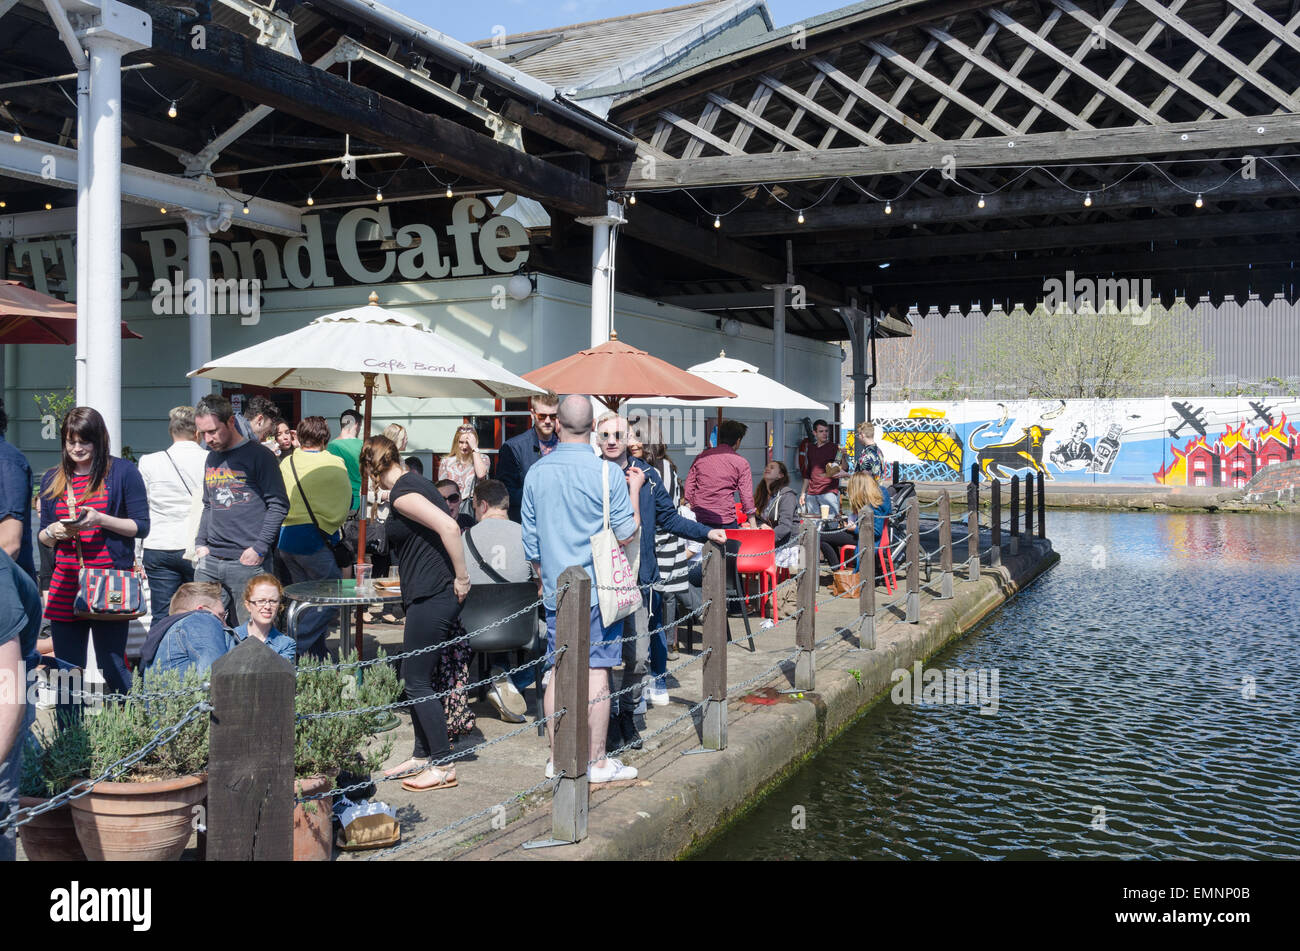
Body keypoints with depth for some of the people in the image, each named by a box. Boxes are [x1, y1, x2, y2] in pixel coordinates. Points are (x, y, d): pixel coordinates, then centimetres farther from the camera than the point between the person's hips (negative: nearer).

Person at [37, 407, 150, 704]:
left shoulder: (122, 471, 1)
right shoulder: (53, 479, 13)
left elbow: (141, 526, -2)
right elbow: (42, 537, 18)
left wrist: (100, 520, -15)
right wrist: (53, 532, -5)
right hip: (65, 586, 4)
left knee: (113, 670, -1)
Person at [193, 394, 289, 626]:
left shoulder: (259, 455, -4)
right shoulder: (211, 459, 17)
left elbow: (279, 505, -8)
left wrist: (259, 548, -14)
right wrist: (200, 543, 12)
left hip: (248, 563, -6)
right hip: (210, 562, 6)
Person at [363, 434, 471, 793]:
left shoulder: (402, 492, -14)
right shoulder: (415, 482, 16)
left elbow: (449, 526, -26)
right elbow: (444, 526, 24)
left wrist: (461, 578, -19)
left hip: (432, 597, -10)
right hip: (429, 594, 10)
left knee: (417, 682, -3)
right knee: (415, 679, 15)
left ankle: (443, 766, 3)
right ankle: (422, 756, 24)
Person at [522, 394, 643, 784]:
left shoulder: (536, 472, 3)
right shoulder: (607, 473, -11)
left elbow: (530, 540, 9)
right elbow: (627, 534, -6)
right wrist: (634, 489, 7)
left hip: (555, 591, 4)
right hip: (599, 589, -4)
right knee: (596, 673, 1)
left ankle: (557, 759, 18)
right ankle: (597, 762, 9)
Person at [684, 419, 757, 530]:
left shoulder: (701, 457, 10)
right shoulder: (740, 463, 0)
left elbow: (689, 487, 11)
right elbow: (746, 496, -1)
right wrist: (753, 526, 4)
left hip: (699, 520, 4)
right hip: (726, 521, -4)